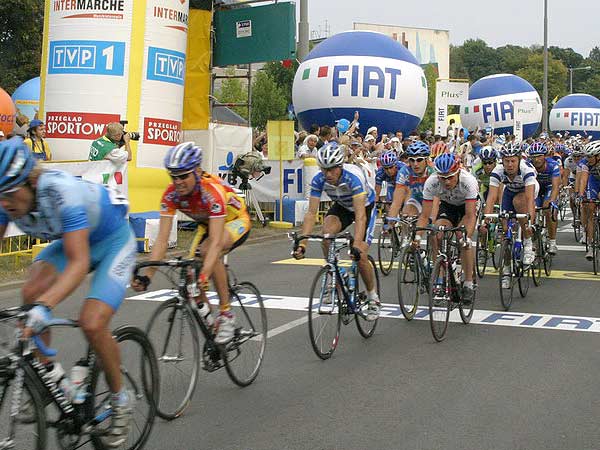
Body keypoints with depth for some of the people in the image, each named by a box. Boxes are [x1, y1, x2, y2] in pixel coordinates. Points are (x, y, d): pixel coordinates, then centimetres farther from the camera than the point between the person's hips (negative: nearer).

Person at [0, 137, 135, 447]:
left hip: (113, 242, -6)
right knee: (32, 293, -22)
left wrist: (45, 306, -57)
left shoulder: (63, 192, -38)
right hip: (71, 241, 6)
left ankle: (121, 400, 3)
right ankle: (48, 374, 0)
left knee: (92, 323, -22)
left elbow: (79, 263, -44)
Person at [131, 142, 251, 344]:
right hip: (207, 224, 5)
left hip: (236, 221, -5)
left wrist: (205, 275, -58)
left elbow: (215, 242, -45)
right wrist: (146, 276, -37)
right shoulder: (171, 194, -23)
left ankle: (226, 316, -22)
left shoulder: (213, 190, -38)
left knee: (208, 250, -34)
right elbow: (162, 238, -26)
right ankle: (202, 307, 15)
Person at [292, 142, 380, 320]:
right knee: (327, 232, -29)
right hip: (341, 206, 4)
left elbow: (360, 214, -44)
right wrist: (302, 243, -35)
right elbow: (311, 213, -25)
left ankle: (373, 299, 10)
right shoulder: (319, 180, -26)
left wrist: (357, 245, -55)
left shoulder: (354, 177, -38)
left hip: (365, 206, -4)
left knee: (360, 256, -14)